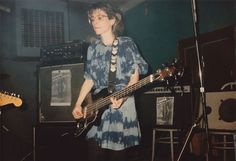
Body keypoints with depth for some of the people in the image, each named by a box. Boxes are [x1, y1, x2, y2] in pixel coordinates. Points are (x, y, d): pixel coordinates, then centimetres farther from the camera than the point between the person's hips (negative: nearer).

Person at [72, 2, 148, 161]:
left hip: (123, 106, -4)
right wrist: (78, 104, 10)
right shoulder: (93, 48, 10)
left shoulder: (127, 44, -3)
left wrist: (122, 96, -21)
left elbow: (135, 75, -6)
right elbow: (89, 79, 14)